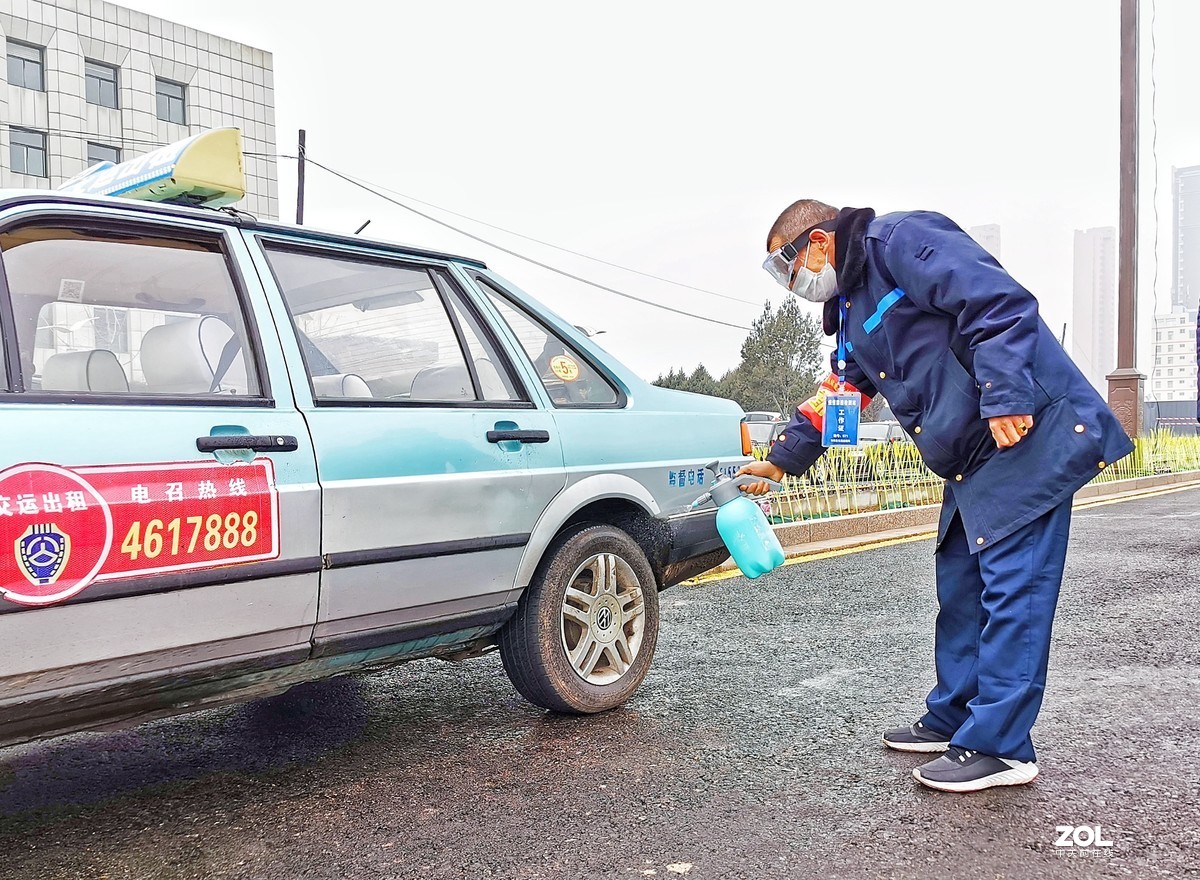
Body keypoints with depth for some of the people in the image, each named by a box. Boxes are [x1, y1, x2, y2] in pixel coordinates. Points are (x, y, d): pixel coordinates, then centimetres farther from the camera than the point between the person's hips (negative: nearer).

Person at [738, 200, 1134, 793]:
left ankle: (997, 747, 1)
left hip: (1028, 435, -10)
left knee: (1011, 590, -6)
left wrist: (1004, 398, -26)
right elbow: (837, 392, 27)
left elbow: (998, 302, -20)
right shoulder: (851, 310, 20)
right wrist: (782, 461, 28)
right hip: (974, 461, 10)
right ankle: (953, 720, 25)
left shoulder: (899, 240, -11)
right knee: (960, 585, 13)